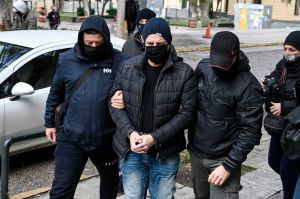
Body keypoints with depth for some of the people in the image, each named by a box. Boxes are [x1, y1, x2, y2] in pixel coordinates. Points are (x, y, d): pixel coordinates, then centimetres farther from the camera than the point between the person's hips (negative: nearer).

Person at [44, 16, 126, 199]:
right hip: (71, 138, 0)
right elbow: (56, 94, 10)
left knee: (110, 181, 24)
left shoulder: (119, 61, -10)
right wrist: (50, 122, 14)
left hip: (106, 139, 0)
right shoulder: (67, 60, -3)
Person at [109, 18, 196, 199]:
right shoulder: (127, 67, -1)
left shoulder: (185, 73, -9)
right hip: (131, 151, 2)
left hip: (166, 154, -1)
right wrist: (130, 133, -15)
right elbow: (115, 103, 1)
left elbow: (186, 113, -11)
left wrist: (154, 138, -19)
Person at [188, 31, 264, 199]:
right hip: (196, 152, 5)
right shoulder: (203, 67, -5)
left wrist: (229, 165, -20)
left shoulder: (248, 87, -20)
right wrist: (191, 137, 6)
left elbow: (250, 132, -18)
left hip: (223, 158, -5)